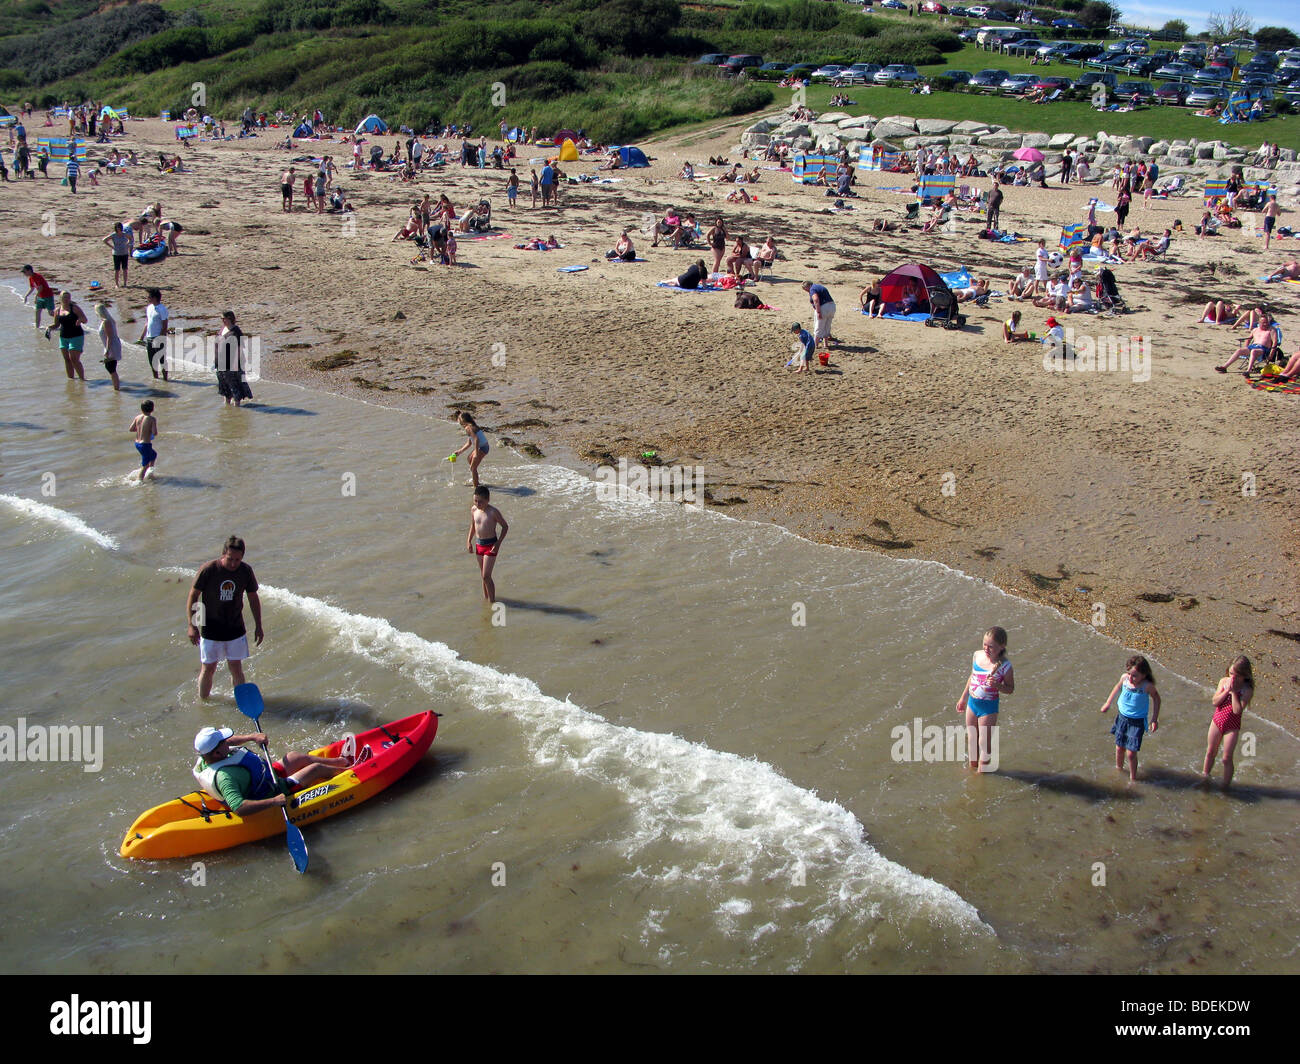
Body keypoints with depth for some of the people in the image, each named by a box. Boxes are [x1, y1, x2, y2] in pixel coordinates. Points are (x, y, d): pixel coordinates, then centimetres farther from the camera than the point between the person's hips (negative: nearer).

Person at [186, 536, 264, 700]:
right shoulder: (208, 570, -18)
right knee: (208, 670, 6)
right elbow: (193, 596, -8)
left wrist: (258, 627, 9)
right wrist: (192, 625, -13)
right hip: (210, 630, -2)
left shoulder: (246, 571, -8)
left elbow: (253, 598, 6)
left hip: (235, 630, 2)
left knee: (236, 669, 7)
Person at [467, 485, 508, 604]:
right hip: (479, 544, 6)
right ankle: (485, 598, 29)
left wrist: (498, 544, -15)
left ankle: (492, 601, 1)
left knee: (486, 576, -9)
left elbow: (505, 526, -9)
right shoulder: (473, 510, 0)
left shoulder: (493, 512, -18)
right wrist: (469, 541, 10)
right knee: (483, 575, 16)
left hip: (490, 545, -6)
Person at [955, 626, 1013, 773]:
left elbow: (1010, 689, -11)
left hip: (989, 707, -6)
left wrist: (997, 685, -32)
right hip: (972, 703, 6)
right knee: (971, 740, 21)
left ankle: (981, 771, 23)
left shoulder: (1004, 665, -19)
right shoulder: (977, 655, -3)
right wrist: (963, 698, 20)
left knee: (984, 744, 5)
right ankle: (972, 766, 40)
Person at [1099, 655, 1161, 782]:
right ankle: (1119, 768, 43)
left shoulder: (1147, 686, -24)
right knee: (1119, 748, 17)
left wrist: (1154, 719, -6)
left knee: (1131, 752, -3)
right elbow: (1118, 687, 9)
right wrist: (1108, 703, 15)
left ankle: (1133, 778, 18)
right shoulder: (1124, 677, -15)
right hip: (1122, 717, 4)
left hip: (1137, 722, -4)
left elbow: (1156, 698, -5)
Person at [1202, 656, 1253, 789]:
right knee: (1210, 752, 18)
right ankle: (1204, 775, 37)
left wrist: (1234, 692, -25)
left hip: (1232, 727, -4)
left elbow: (1237, 710, -26)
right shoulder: (1224, 681, -5)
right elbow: (1215, 702, -11)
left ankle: (1226, 786, 17)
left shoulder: (1247, 690, -17)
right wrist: (1227, 690, -20)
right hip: (1217, 721, 4)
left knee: (1227, 758, 4)